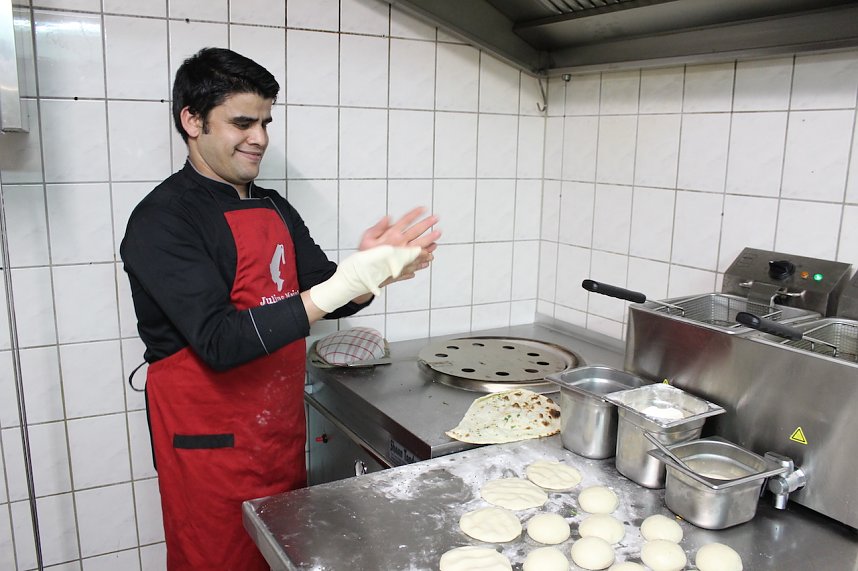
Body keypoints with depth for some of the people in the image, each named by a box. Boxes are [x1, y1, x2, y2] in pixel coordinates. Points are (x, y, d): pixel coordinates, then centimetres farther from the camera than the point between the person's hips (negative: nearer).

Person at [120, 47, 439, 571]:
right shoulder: (162, 220, -16)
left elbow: (329, 302, 5)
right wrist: (346, 282, -32)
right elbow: (221, 342, -26)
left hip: (283, 432, 7)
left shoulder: (276, 209, 6)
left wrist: (372, 270, -17)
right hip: (211, 446, -7)